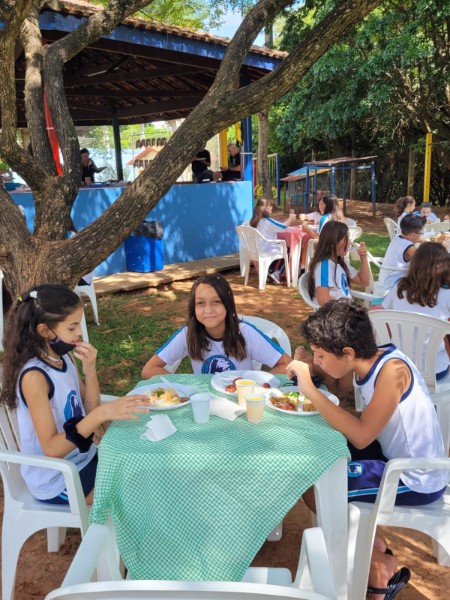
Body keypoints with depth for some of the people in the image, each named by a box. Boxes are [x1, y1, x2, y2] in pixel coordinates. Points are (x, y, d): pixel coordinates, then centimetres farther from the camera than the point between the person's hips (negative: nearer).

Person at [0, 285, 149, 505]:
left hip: (82, 459, 7)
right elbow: (51, 448, -27)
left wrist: (90, 371, -14)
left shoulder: (65, 358, -4)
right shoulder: (34, 377, -26)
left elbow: (89, 410, 2)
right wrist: (102, 413, -37)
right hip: (56, 480, -7)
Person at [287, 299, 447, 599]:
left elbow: (361, 436, -32)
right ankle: (372, 543, 20)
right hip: (395, 455, 9)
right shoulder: (368, 363, -5)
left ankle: (378, 562, 12)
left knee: (312, 486, -10)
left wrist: (311, 391, -31)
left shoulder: (392, 370, -29)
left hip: (418, 481, -9)